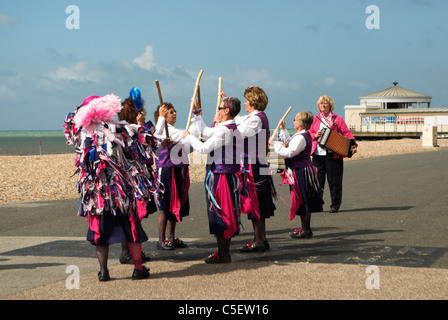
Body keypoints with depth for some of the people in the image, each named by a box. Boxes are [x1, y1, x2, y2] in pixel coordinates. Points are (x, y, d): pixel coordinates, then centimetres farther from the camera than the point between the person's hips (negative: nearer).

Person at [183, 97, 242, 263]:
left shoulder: (223, 130, -18)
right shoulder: (235, 129, 11)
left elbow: (204, 148, -22)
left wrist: (189, 137, -6)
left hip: (219, 174, -9)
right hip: (231, 174, 9)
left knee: (218, 213, -3)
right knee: (228, 214, 13)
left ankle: (222, 255, 1)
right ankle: (225, 252, 20)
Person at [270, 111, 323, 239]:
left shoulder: (301, 138, -21)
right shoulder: (304, 135, 12)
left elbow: (288, 152, -27)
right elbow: (290, 143, 28)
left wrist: (274, 145, -17)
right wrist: (283, 129, 30)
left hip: (300, 173, -10)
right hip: (301, 171, 11)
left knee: (302, 201, -4)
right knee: (303, 202, 16)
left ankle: (306, 230, 1)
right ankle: (305, 228, 24)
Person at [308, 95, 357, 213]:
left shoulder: (338, 119, 7)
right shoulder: (315, 119, 15)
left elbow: (346, 133, 0)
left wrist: (353, 144, -15)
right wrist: (315, 135, -8)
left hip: (333, 155, -2)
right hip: (318, 154, 2)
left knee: (334, 181, 0)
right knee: (317, 180, 1)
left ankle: (335, 205, 9)